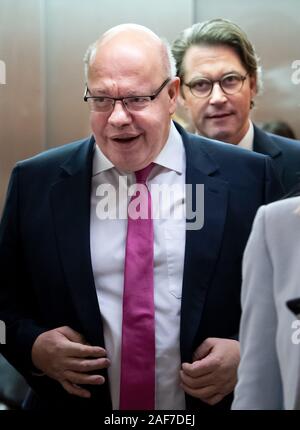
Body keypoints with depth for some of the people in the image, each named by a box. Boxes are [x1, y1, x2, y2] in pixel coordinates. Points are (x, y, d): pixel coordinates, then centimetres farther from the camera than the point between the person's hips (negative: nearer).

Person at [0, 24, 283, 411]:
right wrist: (33, 346, -15)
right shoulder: (35, 183, -4)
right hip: (76, 401, 1)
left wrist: (248, 354, -17)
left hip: (211, 398, 0)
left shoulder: (248, 178, -8)